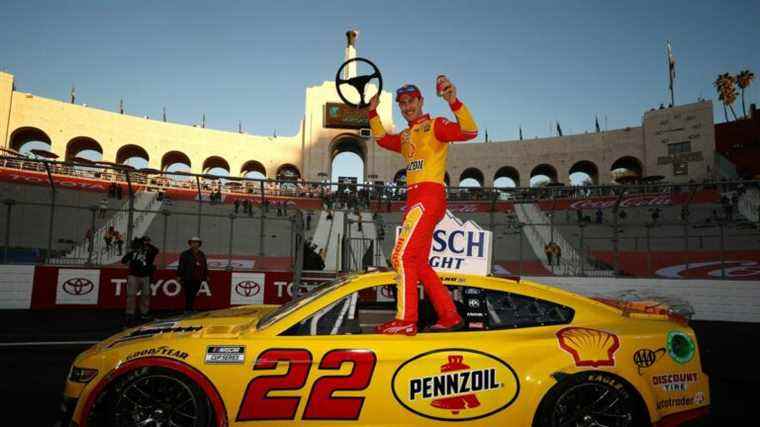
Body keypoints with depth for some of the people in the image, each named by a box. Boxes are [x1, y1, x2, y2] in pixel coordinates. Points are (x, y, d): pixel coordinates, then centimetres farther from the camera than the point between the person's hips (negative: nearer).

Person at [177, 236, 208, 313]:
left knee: (193, 295, 5)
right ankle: (187, 309, 2)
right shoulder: (185, 254, 1)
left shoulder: (202, 255, 14)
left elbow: (205, 266, 19)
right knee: (188, 294, -4)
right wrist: (179, 276, -5)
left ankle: (190, 309, 16)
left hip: (198, 279, 4)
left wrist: (206, 276, 17)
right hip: (188, 279, -4)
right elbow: (181, 266, -1)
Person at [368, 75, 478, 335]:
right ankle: (450, 317, 14)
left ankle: (406, 321, -12)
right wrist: (373, 113, 31)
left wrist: (453, 101, -29)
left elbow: (470, 131, -16)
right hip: (415, 200, 9)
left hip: (429, 196, -9)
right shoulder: (405, 136, 23)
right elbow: (382, 139, 39)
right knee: (419, 264, 9)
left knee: (402, 256, -15)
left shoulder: (435, 125, -1)